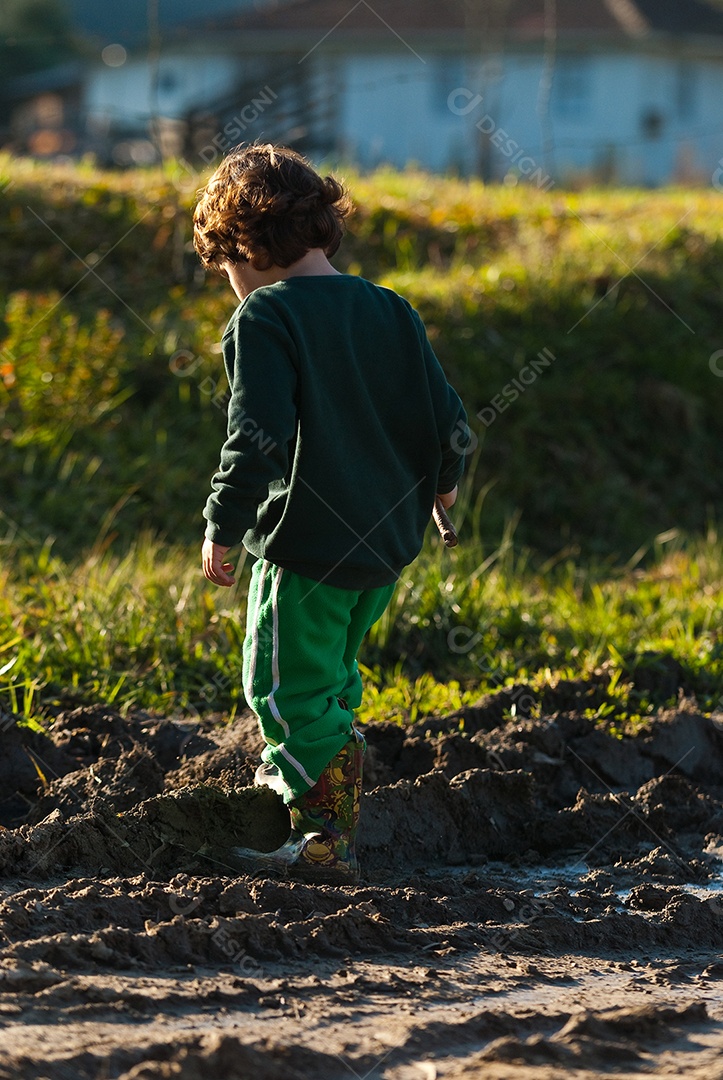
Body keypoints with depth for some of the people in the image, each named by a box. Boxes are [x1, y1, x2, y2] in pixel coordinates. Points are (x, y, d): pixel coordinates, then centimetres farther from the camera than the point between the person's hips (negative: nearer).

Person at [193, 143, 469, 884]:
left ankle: (328, 839, -1)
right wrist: (440, 483, 27)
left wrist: (222, 527, -14)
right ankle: (299, 772, 43)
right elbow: (449, 424, 7)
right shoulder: (389, 311, 7)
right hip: (389, 540, 7)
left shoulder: (265, 317, -12)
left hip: (307, 544, -7)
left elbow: (257, 441, -22)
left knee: (288, 687, 2)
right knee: (330, 673, 26)